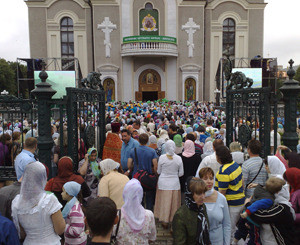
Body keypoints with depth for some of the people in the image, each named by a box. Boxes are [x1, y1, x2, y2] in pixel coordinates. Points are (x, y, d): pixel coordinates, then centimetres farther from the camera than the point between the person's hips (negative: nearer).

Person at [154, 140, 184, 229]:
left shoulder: (162, 157, -12)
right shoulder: (178, 158, -10)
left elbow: (158, 171, -1)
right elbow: (181, 173, -2)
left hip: (163, 183, 0)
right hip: (174, 183, 0)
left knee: (164, 202, 12)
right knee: (174, 203, 13)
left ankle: (164, 222, 20)